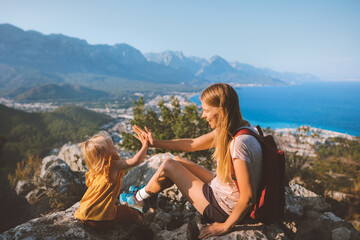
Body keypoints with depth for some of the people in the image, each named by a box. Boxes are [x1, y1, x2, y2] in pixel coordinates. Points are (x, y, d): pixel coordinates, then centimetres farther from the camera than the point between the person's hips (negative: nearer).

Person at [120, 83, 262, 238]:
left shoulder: (239, 143, -32)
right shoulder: (228, 129, -3)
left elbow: (248, 197, -30)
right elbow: (193, 144, 5)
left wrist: (225, 226, -17)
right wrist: (156, 143, 5)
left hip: (224, 209, -8)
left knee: (169, 166, -5)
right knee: (177, 161, 12)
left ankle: (138, 199, 23)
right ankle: (146, 192, 34)